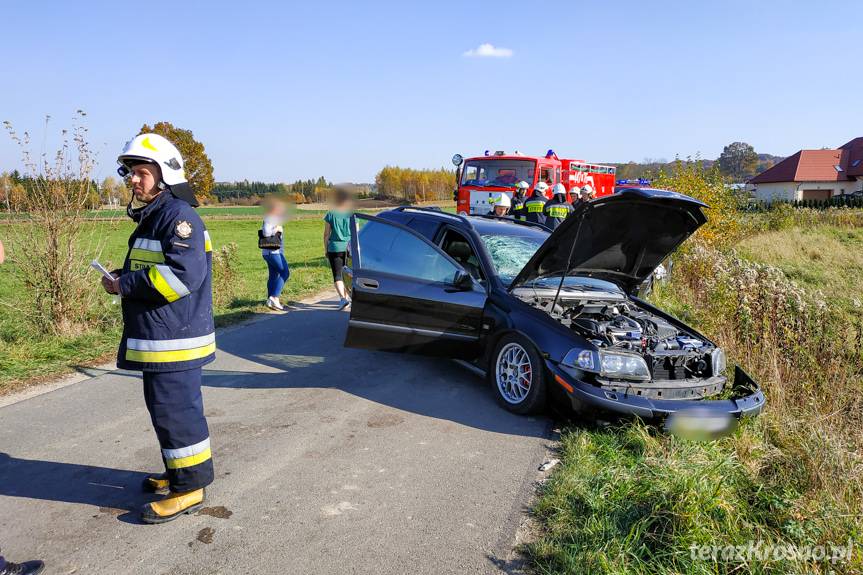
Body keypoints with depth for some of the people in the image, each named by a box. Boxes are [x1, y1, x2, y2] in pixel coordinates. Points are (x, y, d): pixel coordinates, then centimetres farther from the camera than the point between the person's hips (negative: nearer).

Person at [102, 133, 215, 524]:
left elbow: (183, 274, -27)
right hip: (157, 336, 11)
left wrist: (125, 285, -18)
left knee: (175, 409, -3)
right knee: (165, 407, 19)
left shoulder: (178, 215, -16)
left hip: (174, 339, -11)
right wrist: (124, 279, 6)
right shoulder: (151, 217, 17)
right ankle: (181, 473, 34)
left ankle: (189, 488, 9)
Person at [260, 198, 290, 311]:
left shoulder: (274, 218, 16)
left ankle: (271, 301, 15)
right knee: (285, 273, -14)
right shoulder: (269, 218, -14)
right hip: (273, 252, -10)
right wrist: (277, 229, -14)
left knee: (274, 276, 11)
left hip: (275, 252, 10)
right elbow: (266, 232, -25)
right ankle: (274, 297, -16)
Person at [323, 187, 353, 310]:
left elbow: (326, 234, -1)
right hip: (349, 247, 2)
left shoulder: (331, 214, -3)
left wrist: (325, 249, 7)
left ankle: (343, 298, -20)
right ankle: (346, 297, 27)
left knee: (337, 275, -2)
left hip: (335, 247, -2)